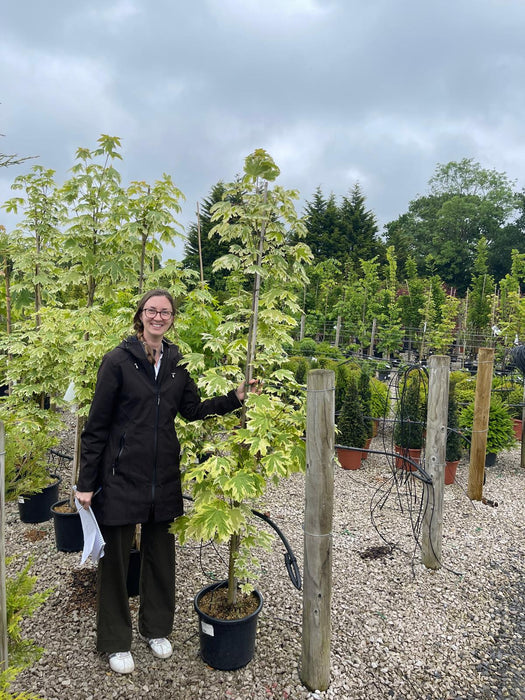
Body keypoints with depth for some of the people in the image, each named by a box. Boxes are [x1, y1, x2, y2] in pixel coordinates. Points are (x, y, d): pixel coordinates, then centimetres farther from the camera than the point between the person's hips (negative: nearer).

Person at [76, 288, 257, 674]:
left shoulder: (176, 363, 5)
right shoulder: (118, 360, -11)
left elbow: (193, 409, 6)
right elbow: (97, 424, -9)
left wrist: (236, 397, -6)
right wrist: (86, 482, -9)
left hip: (164, 476, 5)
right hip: (122, 475, -4)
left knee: (160, 554, 17)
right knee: (115, 558, 10)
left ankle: (156, 628, 40)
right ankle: (116, 641, 31)